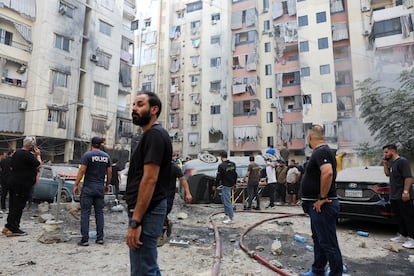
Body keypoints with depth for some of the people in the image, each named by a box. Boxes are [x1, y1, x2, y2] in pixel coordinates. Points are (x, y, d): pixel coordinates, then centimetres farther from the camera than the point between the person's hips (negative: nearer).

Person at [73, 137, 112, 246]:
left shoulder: (88, 155, -6)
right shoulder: (106, 156, 7)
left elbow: (82, 170, -11)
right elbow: (109, 172, 8)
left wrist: (76, 185, -5)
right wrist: (107, 184, 19)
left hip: (88, 187, -4)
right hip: (100, 188, 4)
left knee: (85, 213, 1)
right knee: (99, 212, 9)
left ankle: (85, 239, 1)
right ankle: (100, 238, 13)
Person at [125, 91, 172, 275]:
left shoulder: (154, 134, -15)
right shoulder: (151, 135, 16)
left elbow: (149, 180, -23)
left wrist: (135, 221, -23)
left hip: (146, 212, -10)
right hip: (148, 210, 10)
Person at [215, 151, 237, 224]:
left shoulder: (221, 166, -19)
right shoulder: (233, 164, 4)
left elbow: (218, 177, -16)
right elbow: (235, 174, 12)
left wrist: (215, 185, -3)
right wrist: (234, 183, 23)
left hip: (226, 185, -8)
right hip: (231, 184, 8)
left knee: (227, 201, -1)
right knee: (223, 199, 23)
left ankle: (231, 218, 4)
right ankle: (227, 214, 28)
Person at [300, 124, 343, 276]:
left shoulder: (321, 152, -18)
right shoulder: (321, 151, 14)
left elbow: (328, 173, -34)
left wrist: (322, 198, -25)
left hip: (322, 205, -11)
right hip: (317, 206, 11)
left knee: (328, 243, -2)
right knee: (318, 240, 20)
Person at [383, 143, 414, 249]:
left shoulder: (402, 161, -12)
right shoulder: (392, 162, 14)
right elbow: (388, 174, 25)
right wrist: (385, 164, 11)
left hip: (402, 197, -9)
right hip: (394, 196, 9)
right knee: (399, 217, 15)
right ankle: (402, 236, 25)